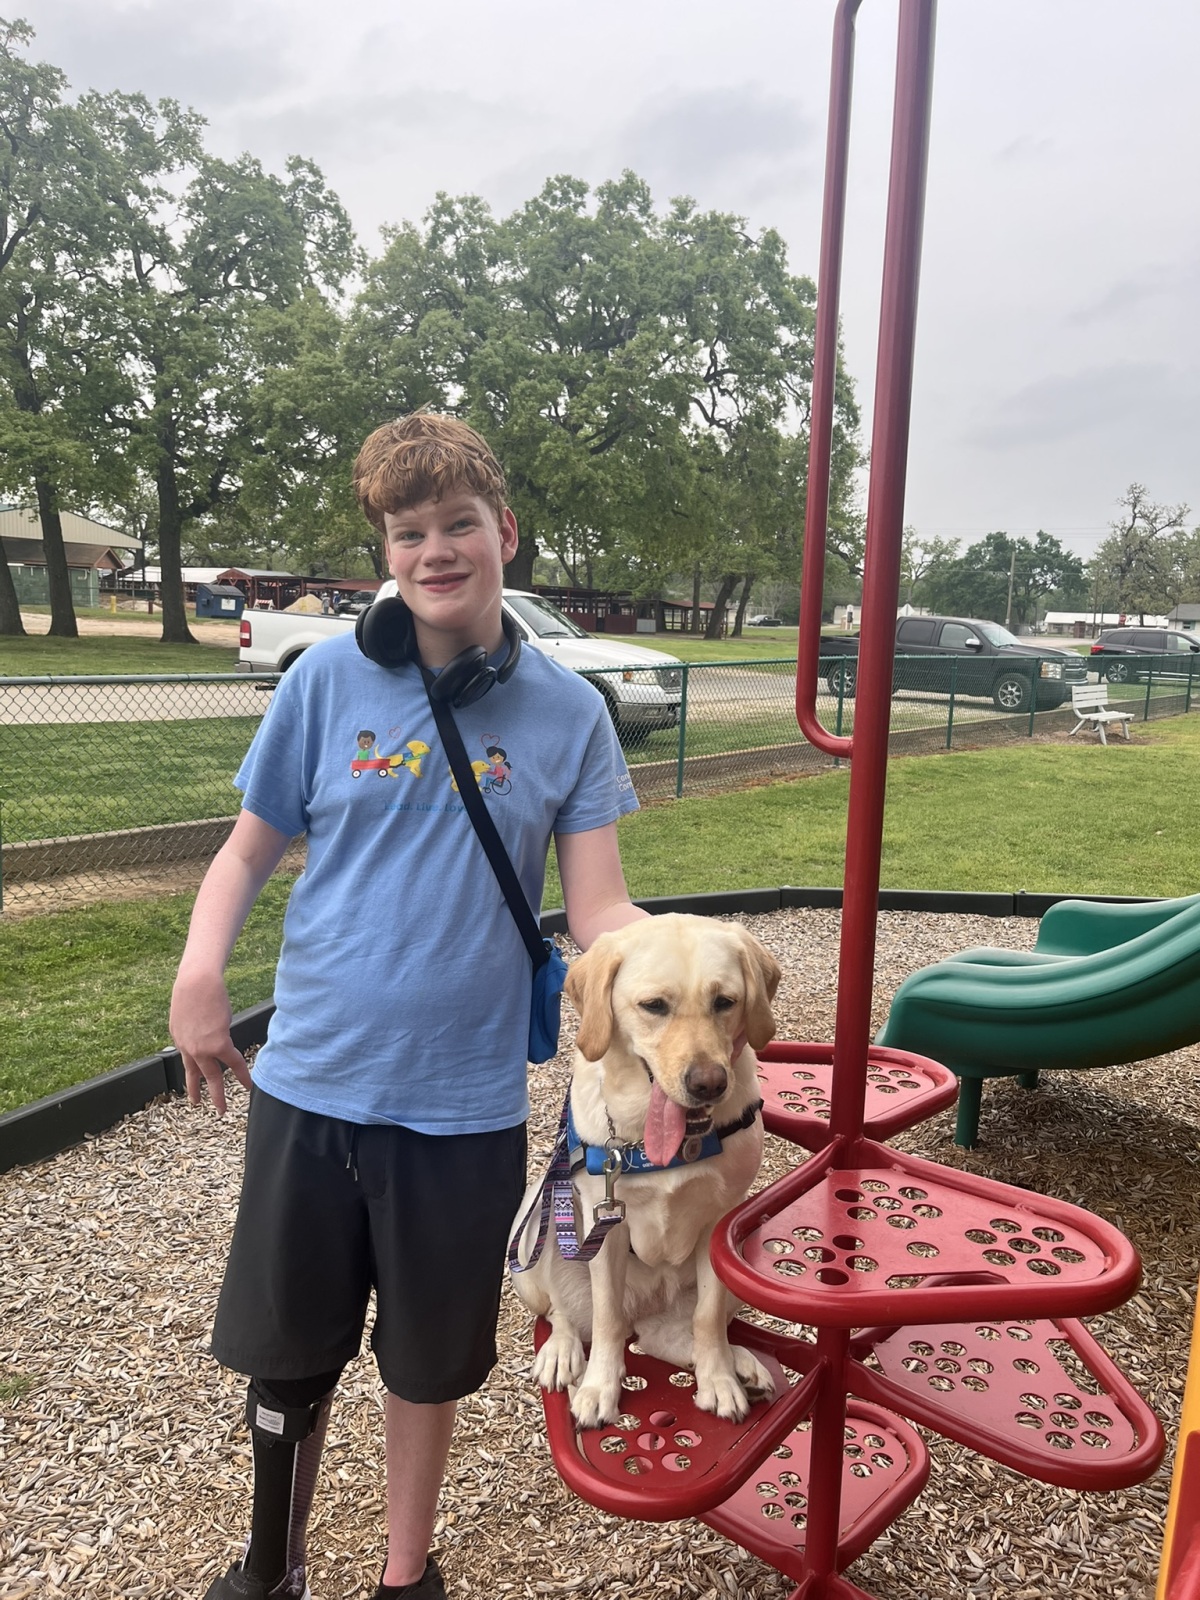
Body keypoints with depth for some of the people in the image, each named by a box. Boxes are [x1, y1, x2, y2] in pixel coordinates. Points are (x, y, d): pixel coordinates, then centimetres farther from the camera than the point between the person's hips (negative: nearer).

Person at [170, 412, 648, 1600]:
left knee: (429, 1356, 19)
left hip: (467, 1099, 0)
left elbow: (598, 906, -9)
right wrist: (201, 969, -15)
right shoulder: (326, 680, -5)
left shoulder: (567, 711, -5)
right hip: (310, 1082, 1)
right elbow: (249, 847, 2)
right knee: (285, 1345, 19)